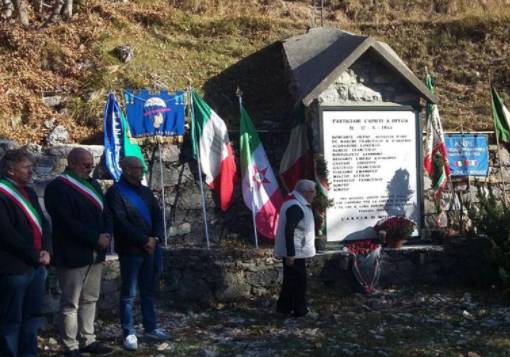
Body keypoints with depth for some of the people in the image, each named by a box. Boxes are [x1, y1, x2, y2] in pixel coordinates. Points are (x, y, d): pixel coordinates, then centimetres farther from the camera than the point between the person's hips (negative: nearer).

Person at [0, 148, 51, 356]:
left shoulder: (29, 192, 15)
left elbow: (42, 223, 16)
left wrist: (45, 250, -2)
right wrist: (35, 255, -11)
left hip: (37, 266, 8)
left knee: (32, 316, 15)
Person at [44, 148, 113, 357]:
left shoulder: (93, 185, 15)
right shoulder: (58, 188, -10)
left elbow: (102, 213, 18)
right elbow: (68, 222, -18)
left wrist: (105, 235, -2)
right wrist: (96, 238, -17)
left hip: (94, 253, 8)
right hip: (73, 255, -8)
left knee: (90, 299, 13)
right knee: (70, 303, 0)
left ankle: (87, 340, 22)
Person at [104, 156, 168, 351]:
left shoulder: (145, 191, 14)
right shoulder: (115, 193, -9)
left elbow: (157, 215, 11)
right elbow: (122, 223, -16)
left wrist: (156, 238, -6)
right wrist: (144, 241, -15)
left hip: (149, 248, 7)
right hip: (130, 251, -6)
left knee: (148, 291, 15)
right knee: (129, 294, 1)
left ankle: (150, 327, 25)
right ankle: (129, 333, 8)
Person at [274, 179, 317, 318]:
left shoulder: (296, 204, 13)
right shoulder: (295, 207, -22)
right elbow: (289, 231, -27)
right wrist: (291, 254, -27)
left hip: (293, 250, 10)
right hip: (295, 251, -10)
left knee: (290, 279, 17)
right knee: (299, 281, 0)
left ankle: (284, 307, 24)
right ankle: (300, 310, 10)